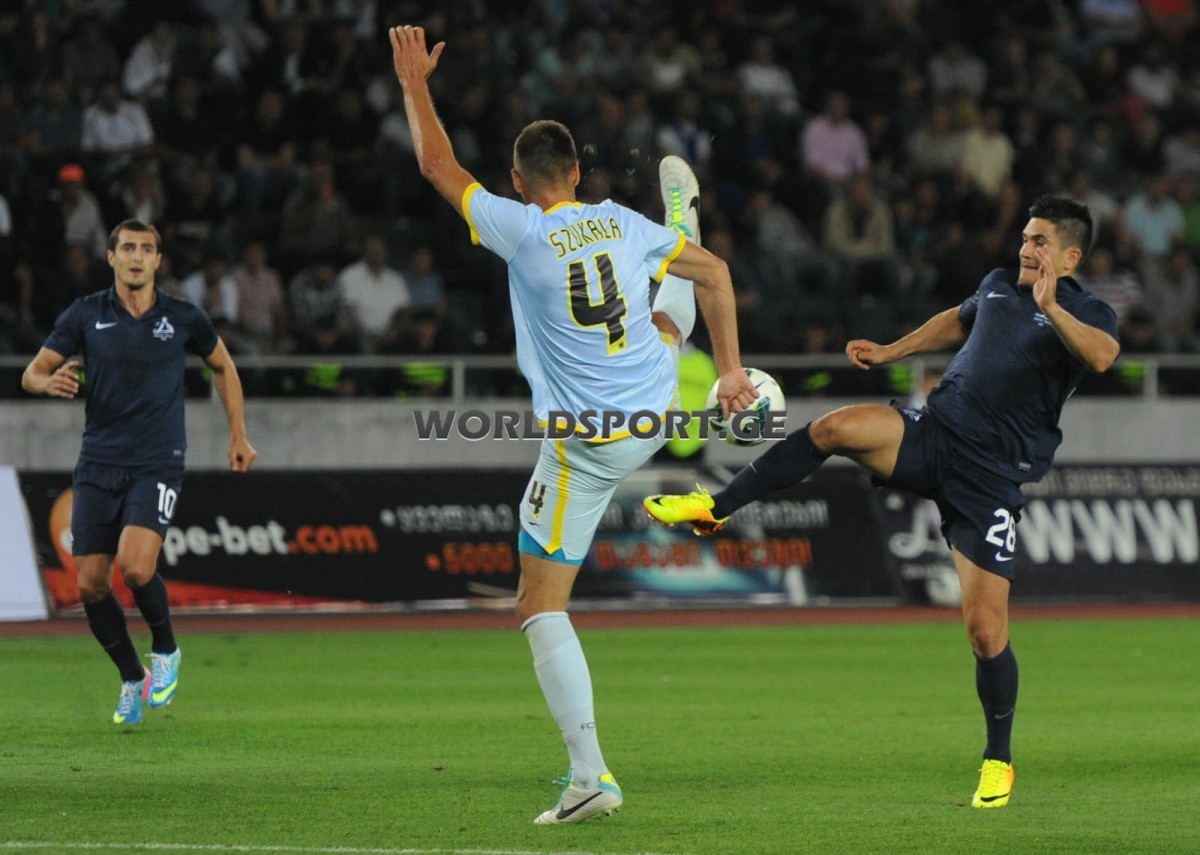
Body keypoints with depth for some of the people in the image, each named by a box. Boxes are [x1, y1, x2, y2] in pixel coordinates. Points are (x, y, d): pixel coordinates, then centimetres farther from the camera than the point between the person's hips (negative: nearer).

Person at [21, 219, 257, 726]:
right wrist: (50, 381, -24)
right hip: (99, 464, 2)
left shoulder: (183, 319, 0)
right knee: (91, 584, -1)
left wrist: (238, 434, 15)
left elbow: (222, 366, 18)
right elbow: (32, 373, 0)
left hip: (157, 464, -2)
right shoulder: (85, 315, 0)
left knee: (135, 566, -23)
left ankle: (165, 651, 5)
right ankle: (131, 680, 20)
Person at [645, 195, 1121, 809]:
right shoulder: (998, 286, 15)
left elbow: (1103, 356, -29)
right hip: (934, 431, 4)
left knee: (986, 629, -7)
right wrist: (890, 352, 31)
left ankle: (999, 761, 12)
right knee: (836, 427, -25)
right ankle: (715, 509, -17)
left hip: (990, 476, -4)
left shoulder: (1086, 314, -4)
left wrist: (1052, 309, -42)